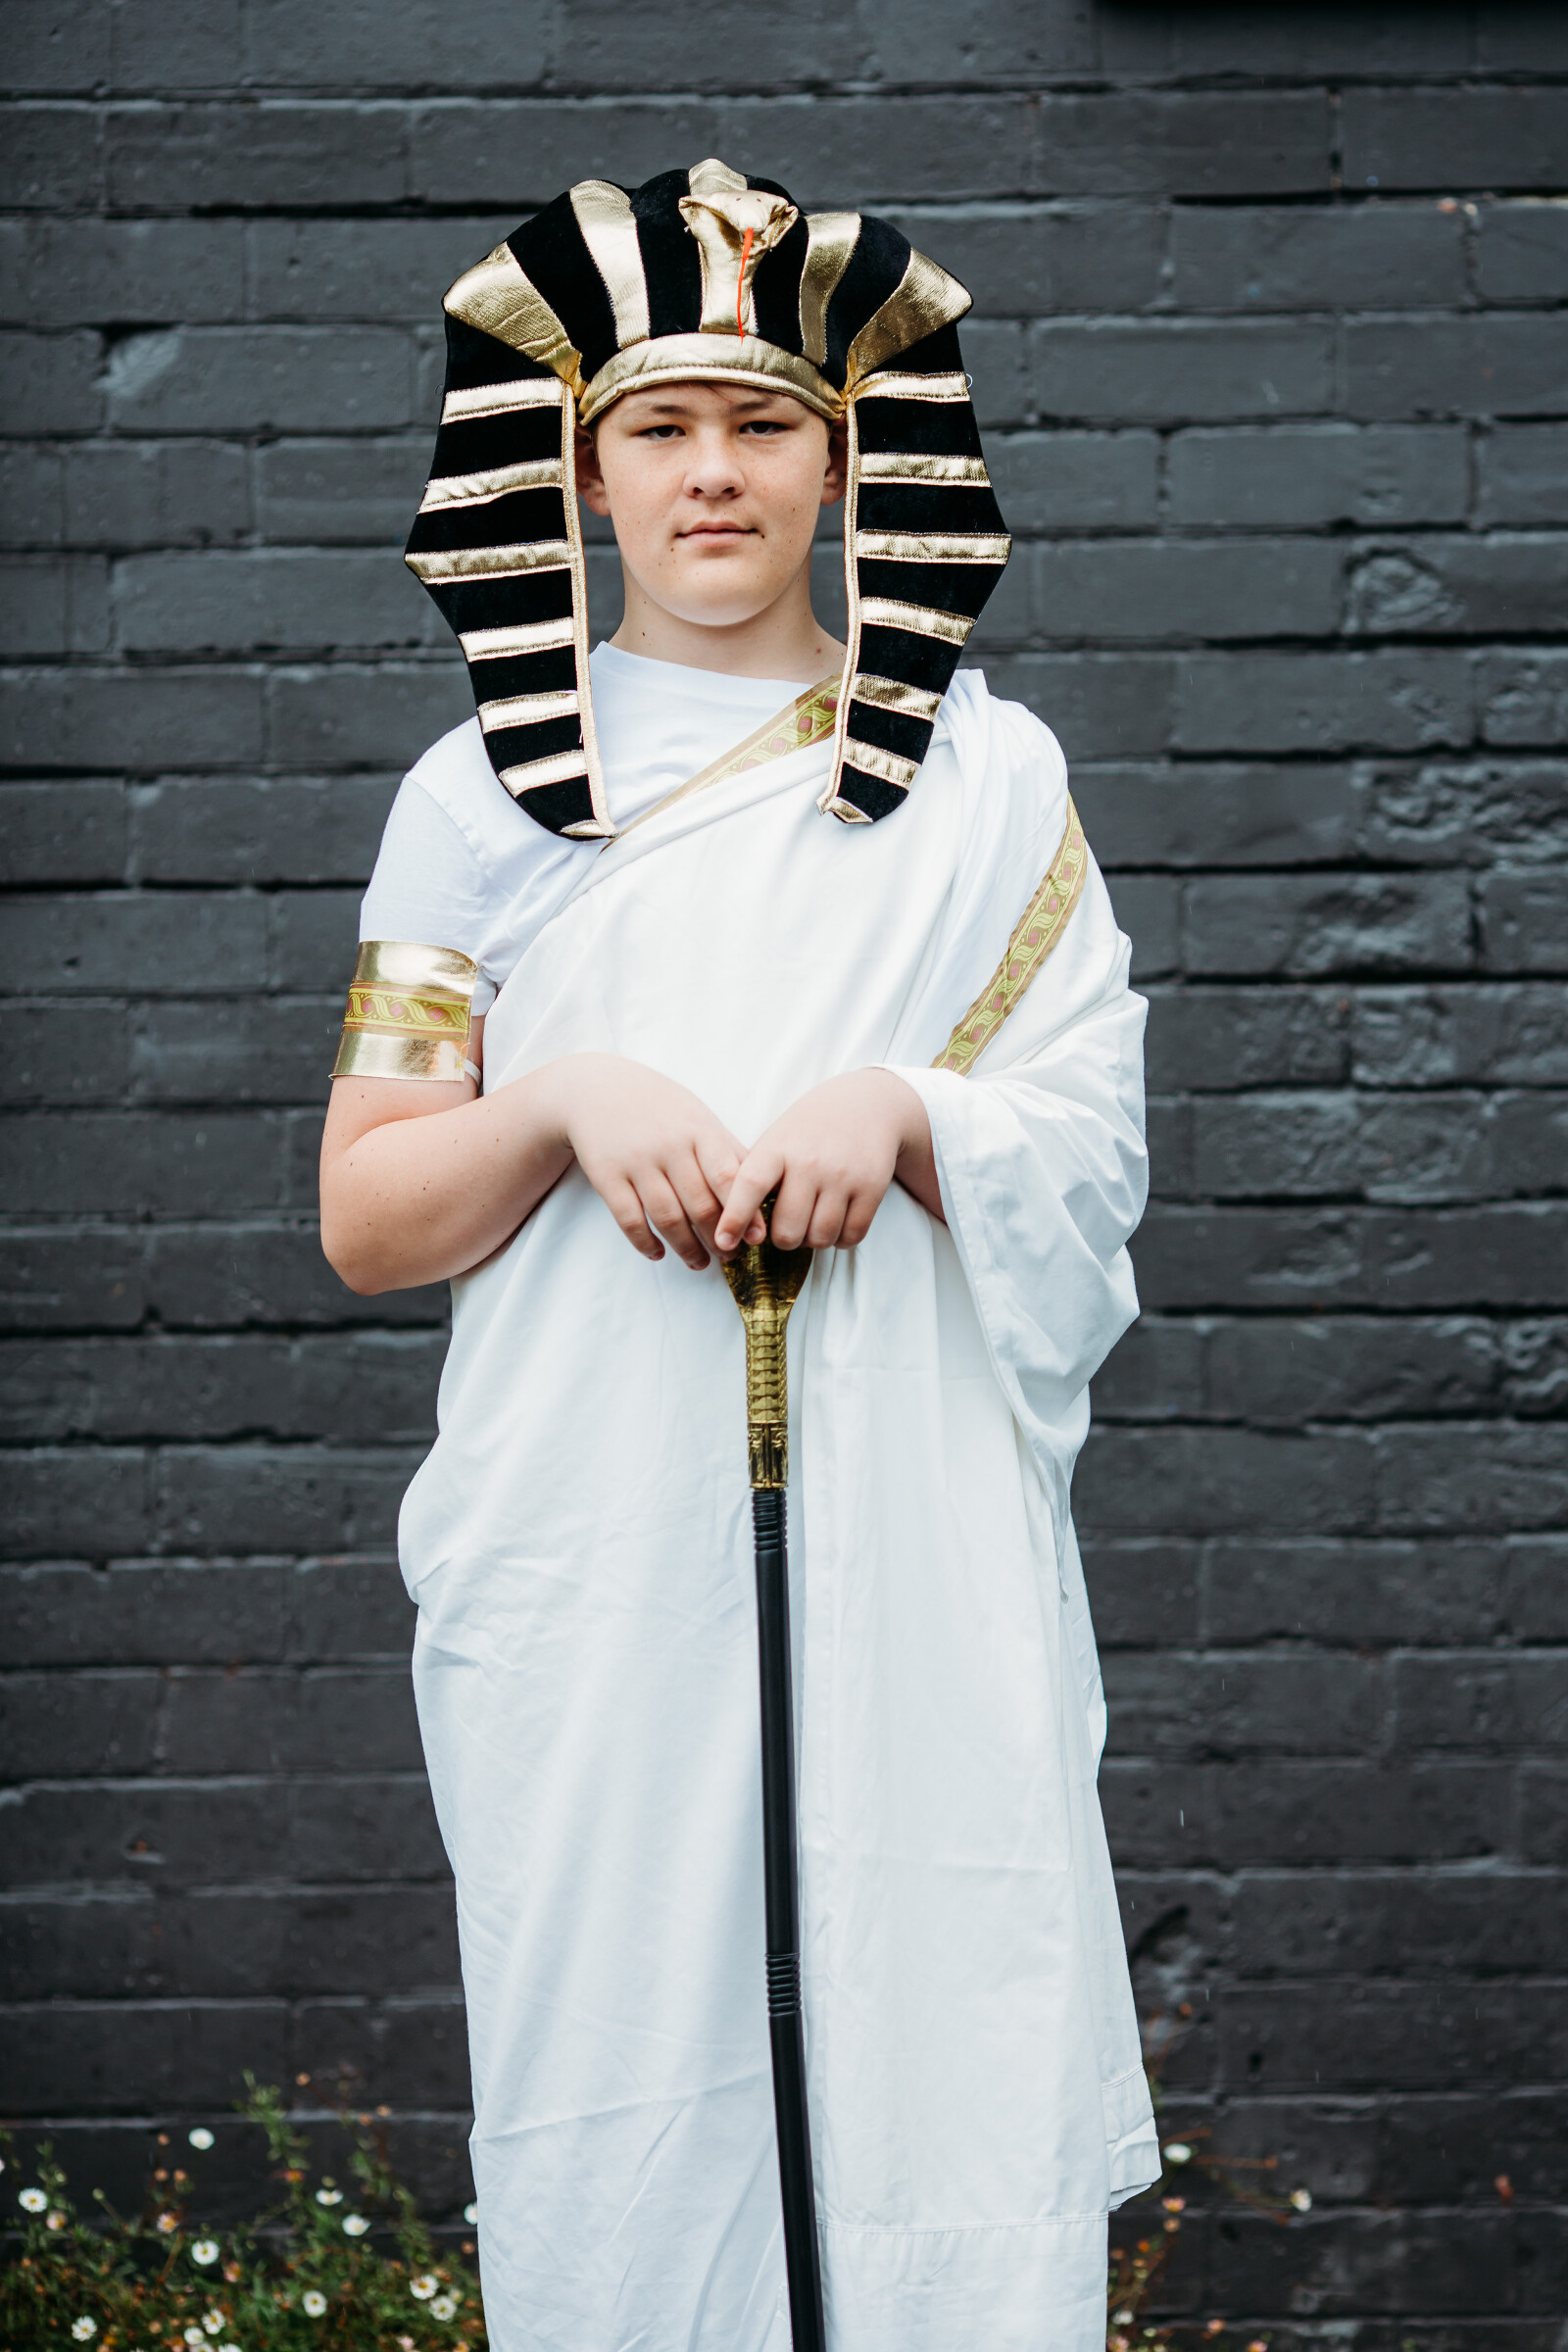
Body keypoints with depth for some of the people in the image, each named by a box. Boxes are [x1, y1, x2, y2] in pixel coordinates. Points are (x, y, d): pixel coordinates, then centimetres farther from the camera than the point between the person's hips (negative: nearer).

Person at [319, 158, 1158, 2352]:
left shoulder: (986, 774, 9)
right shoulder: (485, 792, 9)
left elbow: (1096, 1160, 7)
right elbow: (364, 1219, 7)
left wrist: (903, 1116, -13)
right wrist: (566, 1099, -11)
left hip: (911, 1549, 0)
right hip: (597, 1557, 0)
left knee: (939, 2044, -4)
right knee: (623, 2075, 0)